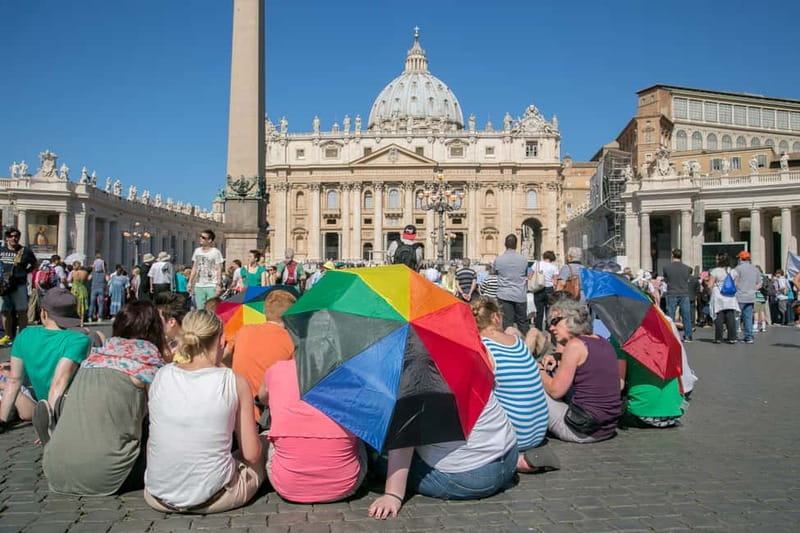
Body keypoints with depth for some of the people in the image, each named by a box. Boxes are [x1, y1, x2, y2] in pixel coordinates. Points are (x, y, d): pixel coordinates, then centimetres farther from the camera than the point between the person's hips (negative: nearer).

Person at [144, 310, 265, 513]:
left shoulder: (160, 376, -5)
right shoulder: (235, 382, -14)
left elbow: (155, 438, 5)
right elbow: (251, 455, -9)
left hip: (158, 498, 2)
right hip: (212, 498, -2)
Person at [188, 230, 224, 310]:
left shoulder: (215, 252, -3)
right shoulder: (197, 251, 12)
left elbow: (219, 269, -5)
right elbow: (194, 268, 17)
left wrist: (218, 285, -13)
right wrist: (190, 282, 12)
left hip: (211, 286, -5)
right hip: (198, 286, 5)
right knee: (199, 310, 5)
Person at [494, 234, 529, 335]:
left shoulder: (498, 259, -5)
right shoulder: (523, 259, 0)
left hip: (504, 295, -1)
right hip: (520, 295, 2)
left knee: (507, 323, 0)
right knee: (523, 322, 11)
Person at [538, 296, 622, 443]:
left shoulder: (575, 344, -14)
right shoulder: (604, 343, 9)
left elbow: (555, 391, -11)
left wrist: (540, 369, 6)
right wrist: (557, 364, 15)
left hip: (581, 432, -9)